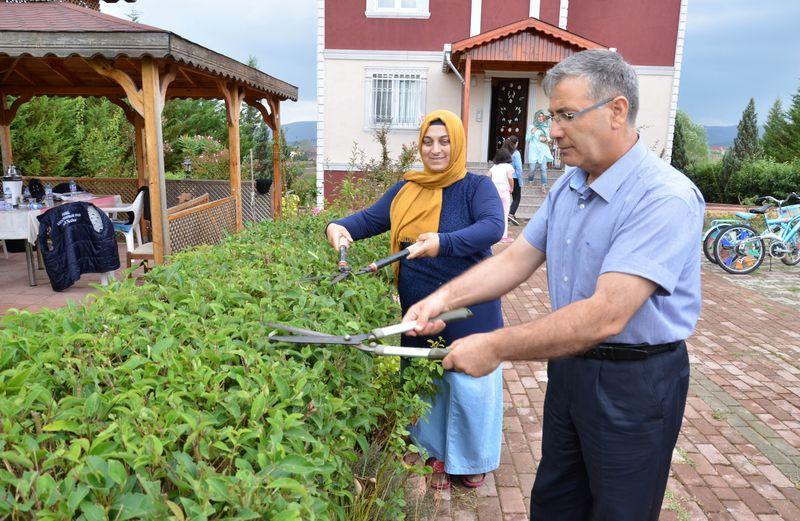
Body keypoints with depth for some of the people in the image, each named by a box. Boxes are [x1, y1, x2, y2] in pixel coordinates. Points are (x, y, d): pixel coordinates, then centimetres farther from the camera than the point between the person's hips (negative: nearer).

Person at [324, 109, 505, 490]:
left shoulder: (476, 187, -7)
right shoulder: (405, 190, 8)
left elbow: (493, 227, -24)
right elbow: (370, 219, 8)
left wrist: (444, 242, -40)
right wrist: (339, 227, -14)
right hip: (418, 312, 4)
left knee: (469, 384, 7)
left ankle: (471, 458, 33)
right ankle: (437, 455, 39)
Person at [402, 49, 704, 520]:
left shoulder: (665, 198, -25)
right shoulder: (568, 186, 3)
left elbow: (605, 315, -33)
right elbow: (516, 260, 4)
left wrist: (496, 347, -29)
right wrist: (445, 297, -9)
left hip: (635, 381, -7)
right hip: (569, 364, 7)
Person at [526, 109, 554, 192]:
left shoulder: (546, 126, 9)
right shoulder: (531, 126, 3)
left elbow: (549, 138, 17)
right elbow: (527, 139, 3)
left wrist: (546, 139, -5)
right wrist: (531, 133, -14)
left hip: (543, 150, 1)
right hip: (534, 150, -1)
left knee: (543, 168, -7)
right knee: (533, 168, -1)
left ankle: (544, 186, -6)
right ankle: (530, 181, 28)